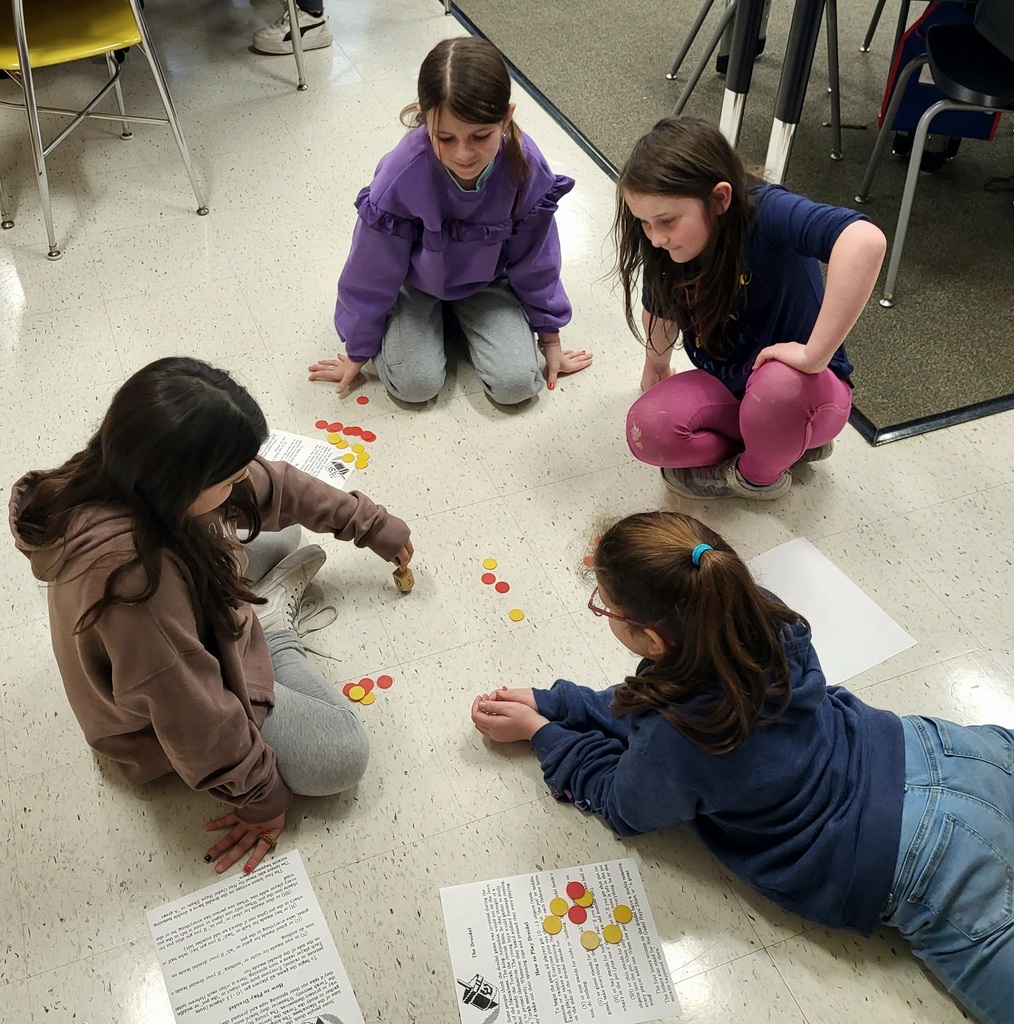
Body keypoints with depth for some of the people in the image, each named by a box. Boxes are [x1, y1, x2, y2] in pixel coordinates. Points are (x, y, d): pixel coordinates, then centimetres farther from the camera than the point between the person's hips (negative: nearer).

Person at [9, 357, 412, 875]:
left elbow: (274, 486, -7)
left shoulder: (132, 475, -22)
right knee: (343, 754, -11)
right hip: (163, 707, -7)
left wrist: (373, 525, 5)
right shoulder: (135, 575, -46)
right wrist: (265, 799, -18)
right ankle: (273, 629, 6)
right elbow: (196, 715, -34)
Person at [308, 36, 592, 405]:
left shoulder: (526, 167, -28)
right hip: (416, 280, -1)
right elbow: (373, 271, -17)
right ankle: (435, 318, 13)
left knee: (515, 383, -13)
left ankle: (464, 316, 15)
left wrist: (549, 336, 2)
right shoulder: (401, 175, -33)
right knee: (416, 383, -18)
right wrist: (358, 351, -5)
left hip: (487, 278, 2)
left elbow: (535, 260, -9)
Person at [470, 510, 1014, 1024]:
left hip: (925, 868, -6)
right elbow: (643, 705, 8)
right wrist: (546, 702, 7)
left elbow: (621, 804, -2)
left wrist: (538, 730, 5)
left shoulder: (673, 743, -30)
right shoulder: (760, 619, -11)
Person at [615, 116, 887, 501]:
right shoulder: (666, 246, -12)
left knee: (780, 384, -39)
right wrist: (656, 367, 24)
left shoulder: (767, 213, -30)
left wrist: (813, 356, -46)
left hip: (805, 388, -5)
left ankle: (757, 476, -3)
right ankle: (788, 441, 3)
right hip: (727, 388, 5)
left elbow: (865, 241, -49)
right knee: (647, 430, -20)